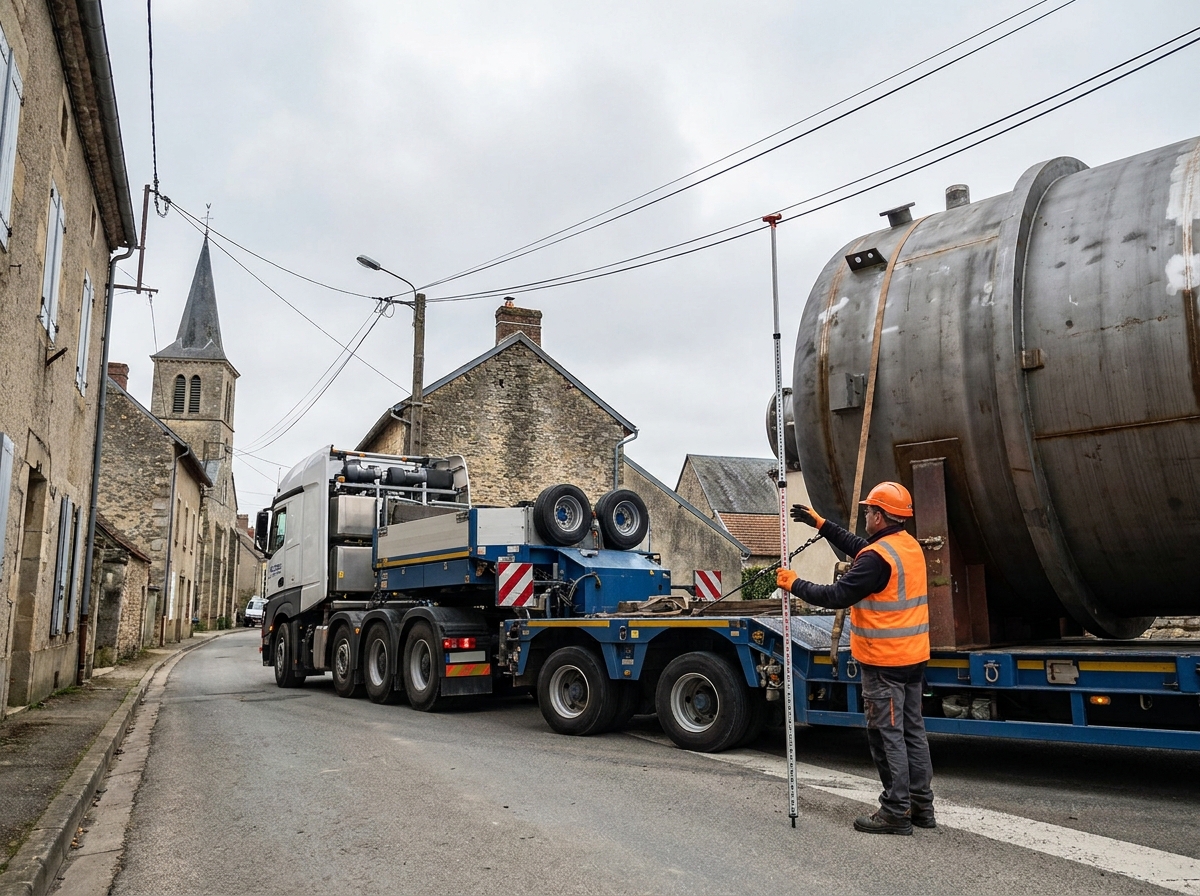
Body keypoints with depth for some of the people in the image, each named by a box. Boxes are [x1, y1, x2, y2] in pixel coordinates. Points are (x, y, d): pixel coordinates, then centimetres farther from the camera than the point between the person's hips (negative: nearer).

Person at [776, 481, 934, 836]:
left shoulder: (877, 557, -21)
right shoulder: (910, 545, 9)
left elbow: (837, 596, -20)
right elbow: (856, 545, 22)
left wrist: (794, 584, -7)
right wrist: (821, 523, 25)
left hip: (884, 662, -9)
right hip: (913, 658, 9)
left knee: (887, 734, -1)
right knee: (912, 730, 15)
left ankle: (896, 812, 5)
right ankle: (922, 805, 23)